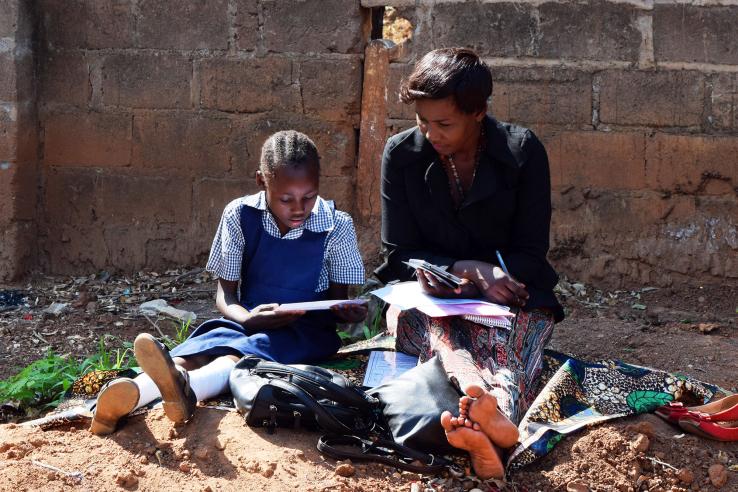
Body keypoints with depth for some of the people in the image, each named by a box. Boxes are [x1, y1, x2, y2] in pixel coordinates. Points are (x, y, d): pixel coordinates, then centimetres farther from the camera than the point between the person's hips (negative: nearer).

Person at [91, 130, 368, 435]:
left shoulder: (336, 226, -8)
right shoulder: (240, 216, -5)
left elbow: (337, 298, 0)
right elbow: (225, 294, -3)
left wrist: (347, 312, -24)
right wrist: (247, 319, -25)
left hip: (309, 329, -2)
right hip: (252, 319, 2)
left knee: (255, 347, -36)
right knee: (212, 340, -33)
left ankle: (185, 387, -70)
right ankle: (131, 393, -63)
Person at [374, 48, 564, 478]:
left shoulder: (523, 151, -6)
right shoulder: (402, 154, -3)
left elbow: (530, 255, -4)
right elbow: (399, 256, -1)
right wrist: (470, 270, -20)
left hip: (508, 295, 0)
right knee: (412, 312, -36)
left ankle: (483, 432, -72)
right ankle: (494, 415, -68)